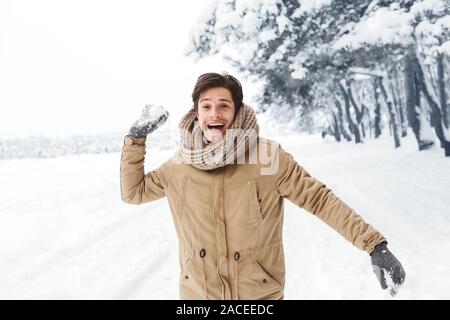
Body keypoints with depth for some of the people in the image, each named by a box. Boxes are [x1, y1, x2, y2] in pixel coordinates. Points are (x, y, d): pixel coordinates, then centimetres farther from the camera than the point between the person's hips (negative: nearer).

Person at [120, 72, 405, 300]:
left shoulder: (269, 157, -13)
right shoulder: (181, 165, -3)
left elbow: (320, 199, -11)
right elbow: (133, 191, 9)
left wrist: (375, 245, -16)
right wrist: (136, 137, 0)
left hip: (260, 293, -2)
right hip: (197, 292, 3)